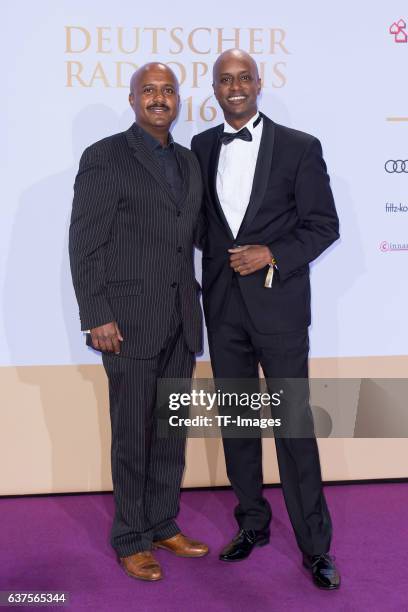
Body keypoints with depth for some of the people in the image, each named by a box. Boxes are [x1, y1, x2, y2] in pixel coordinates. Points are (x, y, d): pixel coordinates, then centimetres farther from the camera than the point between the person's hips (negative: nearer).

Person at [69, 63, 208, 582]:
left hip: (181, 322, 6)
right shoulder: (104, 157, -5)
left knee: (171, 430, 14)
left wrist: (193, 305, 9)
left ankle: (163, 525, 30)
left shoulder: (189, 162, 14)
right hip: (130, 321, -6)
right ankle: (130, 540, 20)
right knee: (133, 435, 4)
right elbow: (85, 244, -9)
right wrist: (97, 318, -14)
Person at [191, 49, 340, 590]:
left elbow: (324, 225, -3)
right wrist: (224, 258, 2)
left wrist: (273, 255, -15)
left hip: (278, 302, -4)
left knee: (294, 423, -1)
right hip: (223, 305, 4)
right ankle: (252, 523, 28)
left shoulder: (299, 147, -2)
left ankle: (315, 545, 11)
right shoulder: (201, 147, 9)